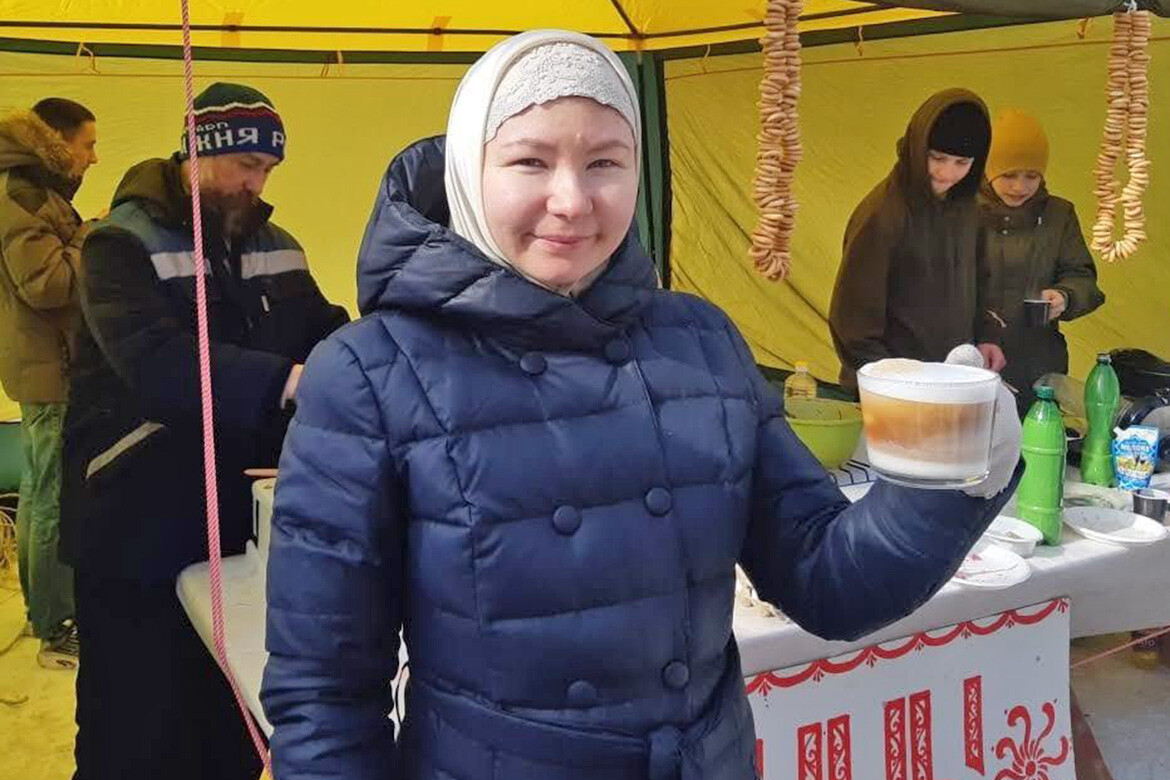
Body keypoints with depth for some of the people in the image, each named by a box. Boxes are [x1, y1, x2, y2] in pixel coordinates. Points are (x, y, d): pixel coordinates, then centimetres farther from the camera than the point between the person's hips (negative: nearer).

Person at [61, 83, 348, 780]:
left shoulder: (276, 246, 9)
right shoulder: (124, 243, -12)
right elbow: (156, 362, -28)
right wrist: (288, 380, -39)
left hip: (240, 520, 6)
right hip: (140, 533, -6)